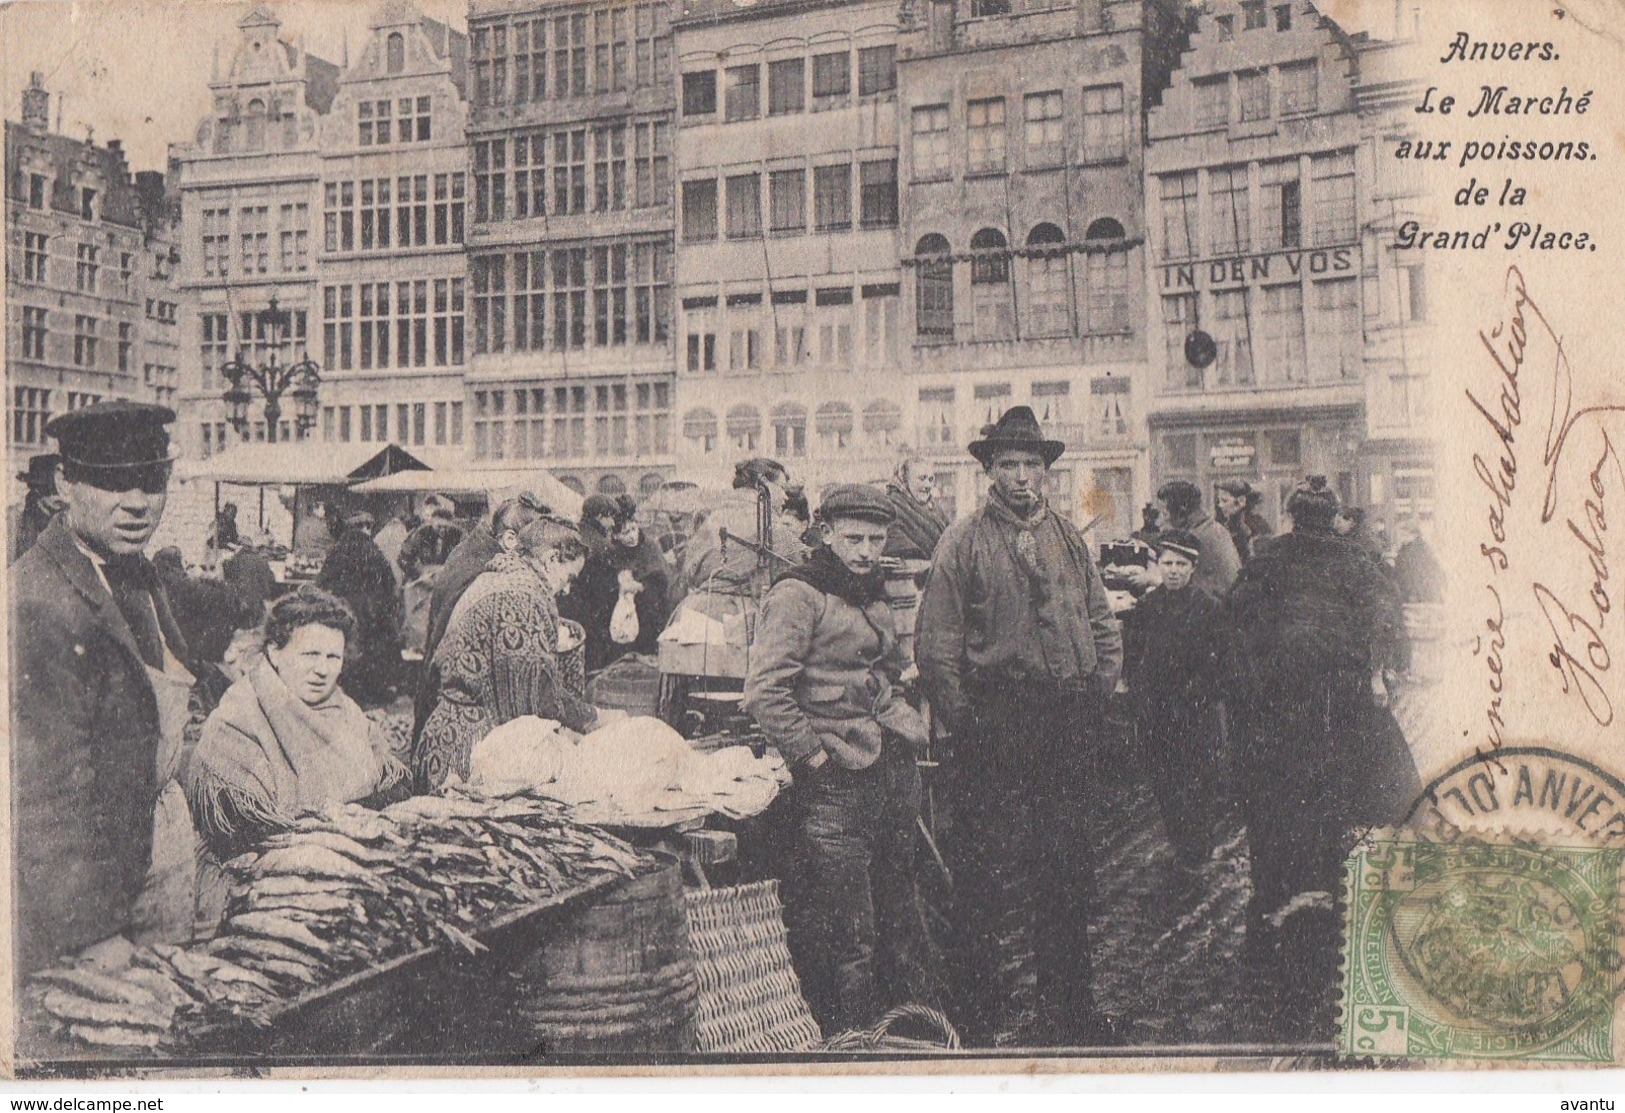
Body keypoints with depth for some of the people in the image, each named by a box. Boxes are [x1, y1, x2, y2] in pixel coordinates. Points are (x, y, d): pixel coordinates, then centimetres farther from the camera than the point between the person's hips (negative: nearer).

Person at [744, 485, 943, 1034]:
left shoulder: (871, 593, 17)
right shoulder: (797, 594, -10)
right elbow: (764, 692, -19)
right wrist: (815, 755, -16)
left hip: (894, 776, 8)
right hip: (839, 783, -8)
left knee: (901, 913, 18)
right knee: (849, 936, -3)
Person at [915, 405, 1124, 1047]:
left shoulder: (1070, 541, 14)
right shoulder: (963, 543, -2)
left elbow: (1104, 628, 18)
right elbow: (935, 646, -5)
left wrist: (1095, 696, 6)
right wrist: (965, 723, -9)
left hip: (1069, 727, 5)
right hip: (996, 724, -5)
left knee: (1069, 867, 13)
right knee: (992, 871, -3)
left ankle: (1070, 1005, 26)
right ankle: (986, 1015, 9)